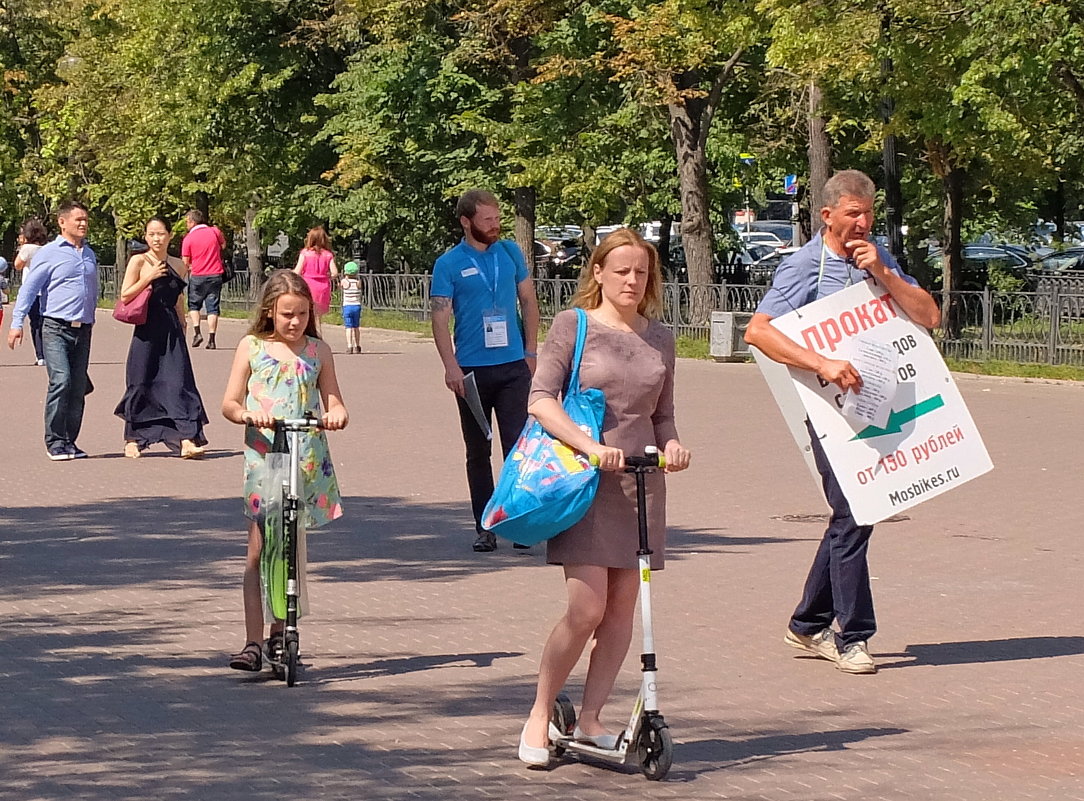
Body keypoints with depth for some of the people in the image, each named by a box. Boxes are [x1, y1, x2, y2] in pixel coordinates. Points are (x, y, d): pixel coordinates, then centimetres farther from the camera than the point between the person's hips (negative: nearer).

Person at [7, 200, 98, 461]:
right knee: (61, 380, -18)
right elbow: (29, 288, -3)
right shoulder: (48, 254, -2)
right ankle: (54, 442, -11)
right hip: (56, 328, -6)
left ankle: (69, 441, 12)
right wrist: (17, 323, -10)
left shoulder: (90, 255, 15)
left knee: (78, 387, 4)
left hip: (83, 330, 6)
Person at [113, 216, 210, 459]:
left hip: (172, 330, 3)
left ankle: (186, 439, -13)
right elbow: (125, 295, -6)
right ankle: (132, 439, 18)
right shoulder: (139, 261, -1)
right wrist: (149, 277, -14)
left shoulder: (178, 266, 11)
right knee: (141, 384, 4)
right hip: (147, 330, -3)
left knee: (179, 382, -7)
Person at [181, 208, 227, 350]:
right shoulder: (214, 231, 0)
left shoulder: (188, 238, -6)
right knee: (212, 307, 3)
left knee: (194, 305, 17)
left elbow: (186, 262, -3)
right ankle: (211, 339, -4)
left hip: (197, 276, -2)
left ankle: (197, 332, 0)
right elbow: (223, 245, 19)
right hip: (215, 275, 2)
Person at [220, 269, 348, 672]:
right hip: (263, 455, -2)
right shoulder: (252, 348, 5)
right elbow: (229, 403, 4)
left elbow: (332, 401, 9)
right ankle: (253, 643, -12)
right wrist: (247, 414, -18)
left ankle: (279, 632, 24)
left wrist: (336, 414, -15)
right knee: (258, 552, -8)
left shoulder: (317, 351, 10)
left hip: (309, 460, 2)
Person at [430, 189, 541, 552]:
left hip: (513, 367, 1)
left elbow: (528, 301, 15)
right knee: (478, 452, 7)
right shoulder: (449, 264, -2)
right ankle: (484, 527, 13)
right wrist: (451, 366, -16)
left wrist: (531, 351, 8)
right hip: (472, 369, -1)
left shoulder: (510, 252, 7)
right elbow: (440, 318, -6)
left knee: (518, 446, -5)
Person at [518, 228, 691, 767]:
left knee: (622, 608, 2)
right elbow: (540, 399, -10)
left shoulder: (659, 338, 12)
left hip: (641, 481, 5)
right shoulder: (573, 326, -2)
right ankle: (540, 715, 3)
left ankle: (590, 720, 12)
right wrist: (590, 446, -23)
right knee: (587, 607, -12)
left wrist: (671, 444, -3)